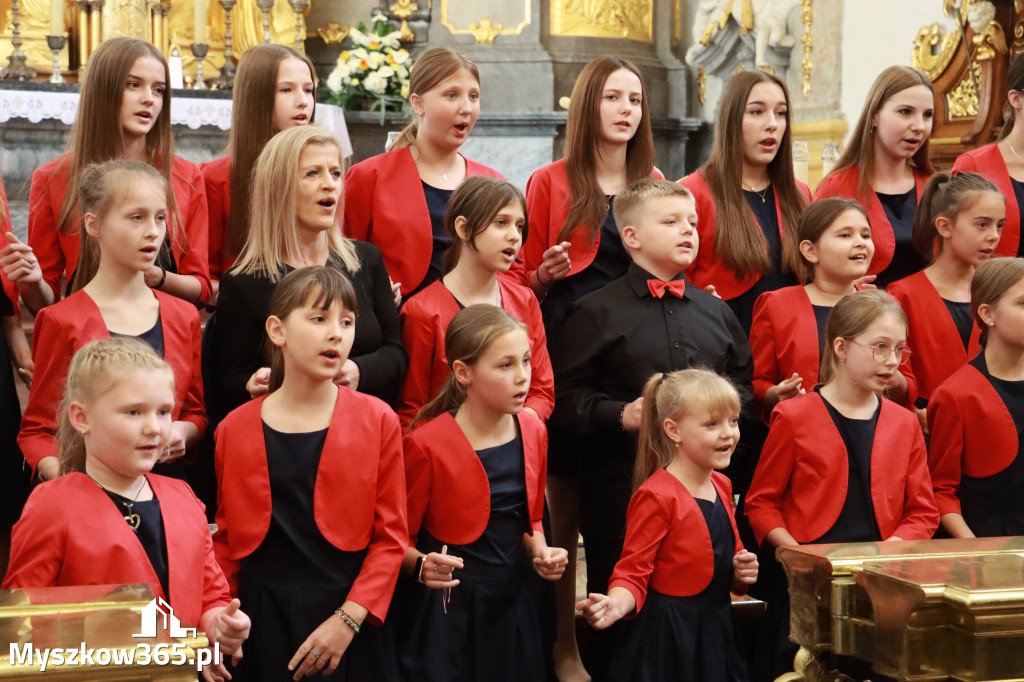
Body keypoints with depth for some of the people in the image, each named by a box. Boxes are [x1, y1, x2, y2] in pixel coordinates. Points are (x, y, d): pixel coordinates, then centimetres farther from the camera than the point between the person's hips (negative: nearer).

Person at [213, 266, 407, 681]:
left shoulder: (377, 422, -2)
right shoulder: (235, 430, 2)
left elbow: (390, 537, -4)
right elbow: (226, 539, 8)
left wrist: (348, 619, -12)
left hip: (347, 627, -1)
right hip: (261, 621, 1)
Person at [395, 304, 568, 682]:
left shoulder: (532, 431, 3)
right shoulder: (427, 445, -16)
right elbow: (398, 540, -7)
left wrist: (540, 551, -2)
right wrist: (421, 566, -27)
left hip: (512, 605, 6)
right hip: (444, 612, -5)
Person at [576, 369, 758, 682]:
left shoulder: (721, 485, 8)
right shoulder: (657, 496, -16)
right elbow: (633, 573, -16)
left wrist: (741, 572, 2)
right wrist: (617, 604, -35)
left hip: (715, 630, 7)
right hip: (666, 640, -7)